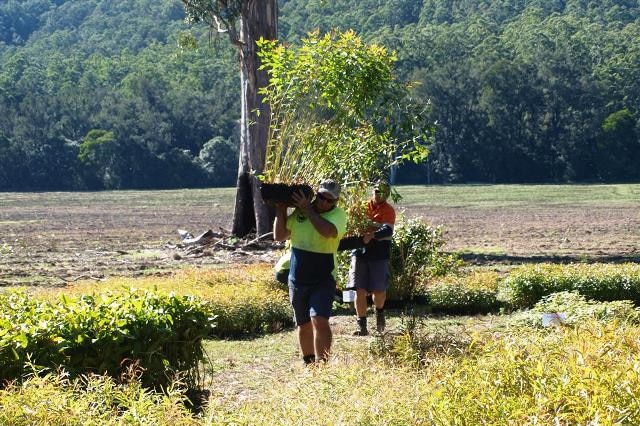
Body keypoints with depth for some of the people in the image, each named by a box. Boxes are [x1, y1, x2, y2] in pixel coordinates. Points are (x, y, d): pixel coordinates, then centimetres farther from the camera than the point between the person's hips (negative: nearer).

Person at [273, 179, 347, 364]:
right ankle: (308, 362, 30)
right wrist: (281, 210, -4)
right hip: (297, 280, 4)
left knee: (319, 320, -20)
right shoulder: (299, 212, 4)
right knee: (304, 324, 15)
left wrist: (308, 209, -20)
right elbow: (280, 236, 7)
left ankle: (321, 363, -18)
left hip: (323, 281, -4)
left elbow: (328, 231, -28)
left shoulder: (338, 214, -7)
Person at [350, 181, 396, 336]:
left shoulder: (388, 210, -3)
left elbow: (388, 230, -21)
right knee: (360, 290, -3)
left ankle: (379, 314, 35)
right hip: (360, 252, 3)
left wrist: (372, 235, -40)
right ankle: (362, 326, 3)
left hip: (379, 254, -2)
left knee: (379, 291, 3)